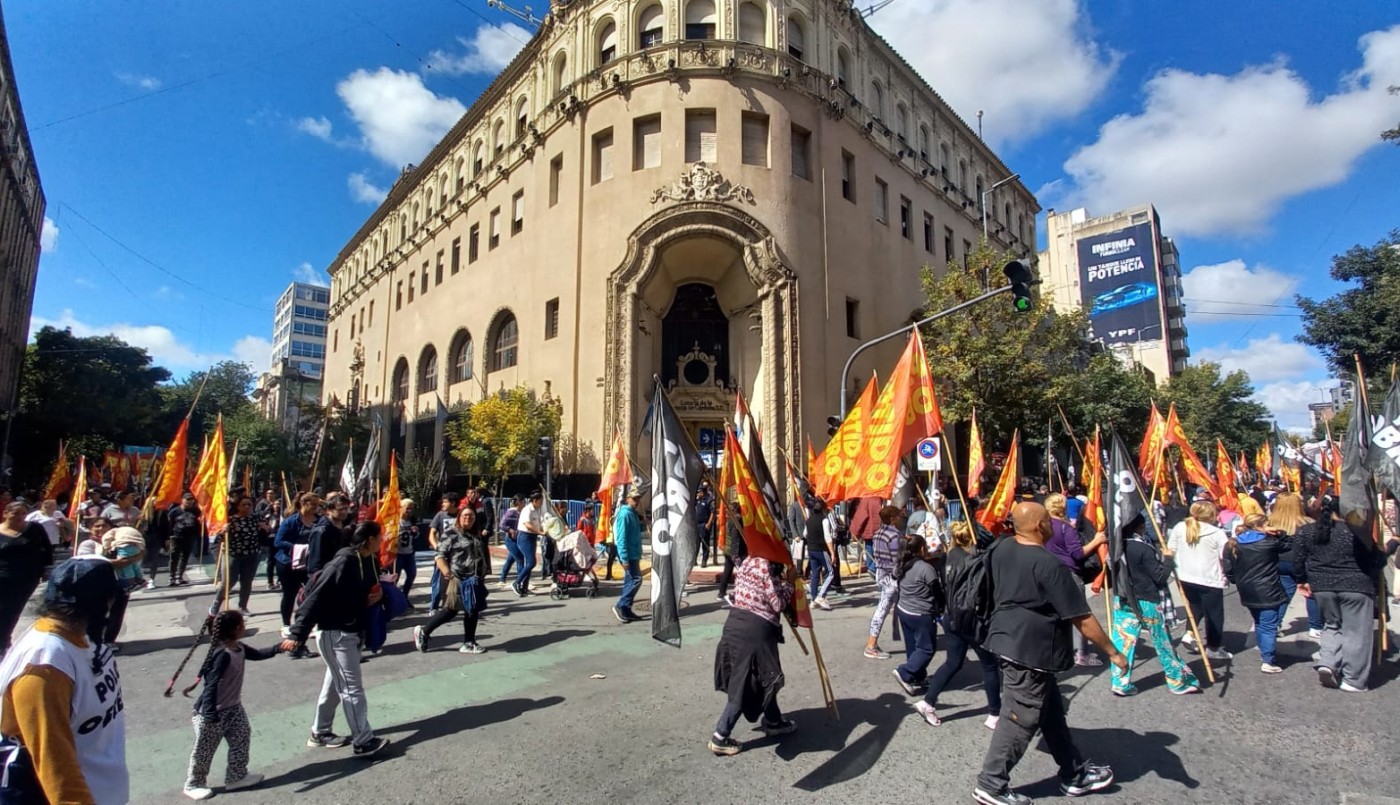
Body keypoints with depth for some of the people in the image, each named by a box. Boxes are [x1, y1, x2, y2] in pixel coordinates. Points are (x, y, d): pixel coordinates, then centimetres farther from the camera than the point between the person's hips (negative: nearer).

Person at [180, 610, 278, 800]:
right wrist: (210, 713, -31)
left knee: (242, 739, 14)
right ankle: (193, 784, 30)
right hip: (214, 711, -9)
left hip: (233, 707, 9)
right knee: (205, 749, 10)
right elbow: (212, 684, -30)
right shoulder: (223, 654, -29)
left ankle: (236, 777, 28)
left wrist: (278, 648, 4)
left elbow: (257, 654, 16)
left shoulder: (239, 648, -2)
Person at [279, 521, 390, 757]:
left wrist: (377, 594, -5)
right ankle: (364, 741, 7)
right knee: (352, 687, -2)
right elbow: (315, 596, -26)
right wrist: (297, 634, -28)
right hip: (335, 634, -9)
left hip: (350, 632, 9)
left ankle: (320, 733, 36)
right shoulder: (343, 562, -24)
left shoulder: (366, 560, 3)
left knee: (335, 683, 21)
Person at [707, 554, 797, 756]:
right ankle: (719, 737, 9)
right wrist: (789, 582, -2)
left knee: (762, 678, 24)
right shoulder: (766, 565, -15)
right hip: (755, 629, -9)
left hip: (738, 623, 9)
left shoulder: (748, 561, 11)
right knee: (745, 684, 2)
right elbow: (778, 604, -14)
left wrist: (780, 581, 15)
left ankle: (773, 721, 40)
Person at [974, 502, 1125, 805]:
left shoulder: (1000, 549, 0)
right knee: (1019, 719, 3)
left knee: (1050, 709, 22)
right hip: (1030, 651, -9)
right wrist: (1113, 652, -4)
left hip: (1007, 640, 9)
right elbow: (1082, 619, -17)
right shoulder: (1050, 565, -23)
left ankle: (1074, 774, 37)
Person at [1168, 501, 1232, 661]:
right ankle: (1213, 648, 20)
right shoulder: (1217, 533, -13)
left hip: (1186, 578, 4)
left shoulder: (1179, 528, -1)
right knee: (1214, 614, 10)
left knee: (1195, 606, 25)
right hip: (1210, 580, -4)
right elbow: (1226, 556, -10)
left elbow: (1170, 551, 4)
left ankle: (1190, 634, 12)